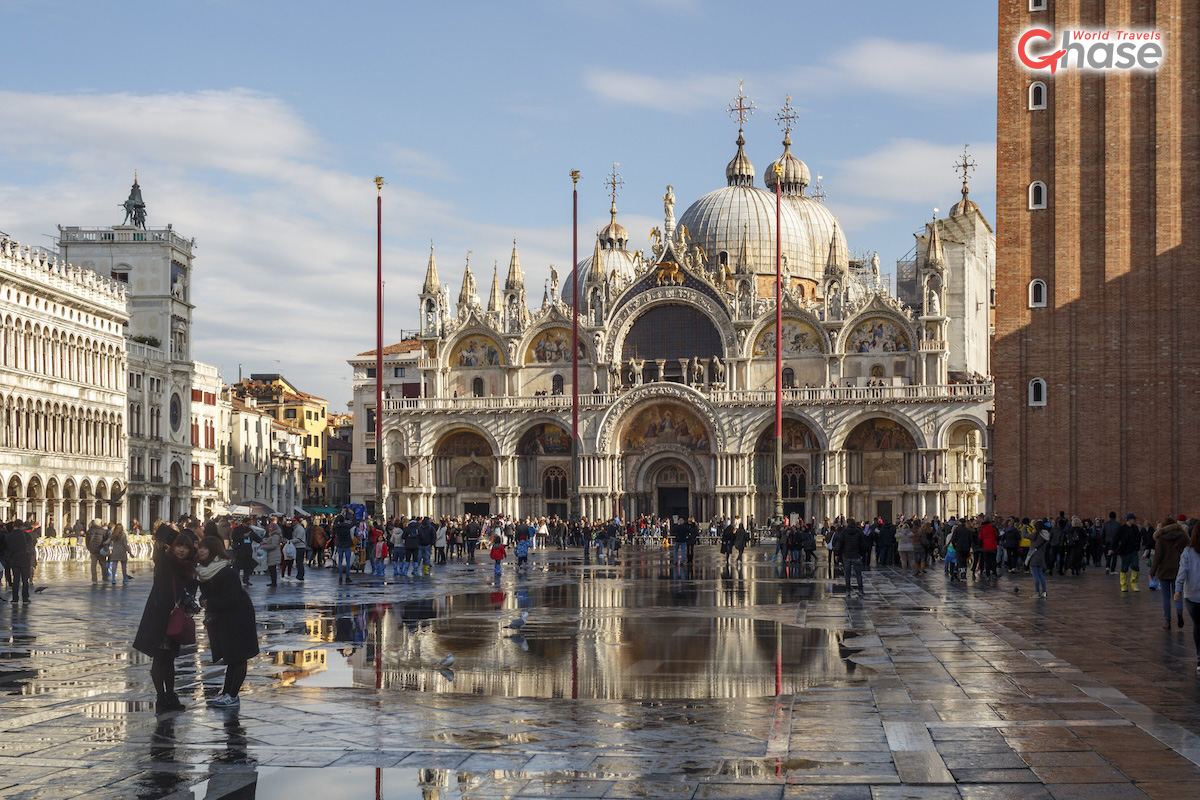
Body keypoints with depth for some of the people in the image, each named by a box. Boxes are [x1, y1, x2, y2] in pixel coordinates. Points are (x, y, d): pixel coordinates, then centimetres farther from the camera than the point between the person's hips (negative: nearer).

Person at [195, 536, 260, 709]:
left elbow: (232, 598, -23)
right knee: (230, 657, 14)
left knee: (237, 657, -3)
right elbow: (206, 594, 15)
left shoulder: (226, 572, -22)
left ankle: (232, 697, -2)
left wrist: (209, 603, -18)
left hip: (237, 617, -9)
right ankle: (226, 694, 19)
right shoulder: (204, 570, 4)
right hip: (221, 619, 9)